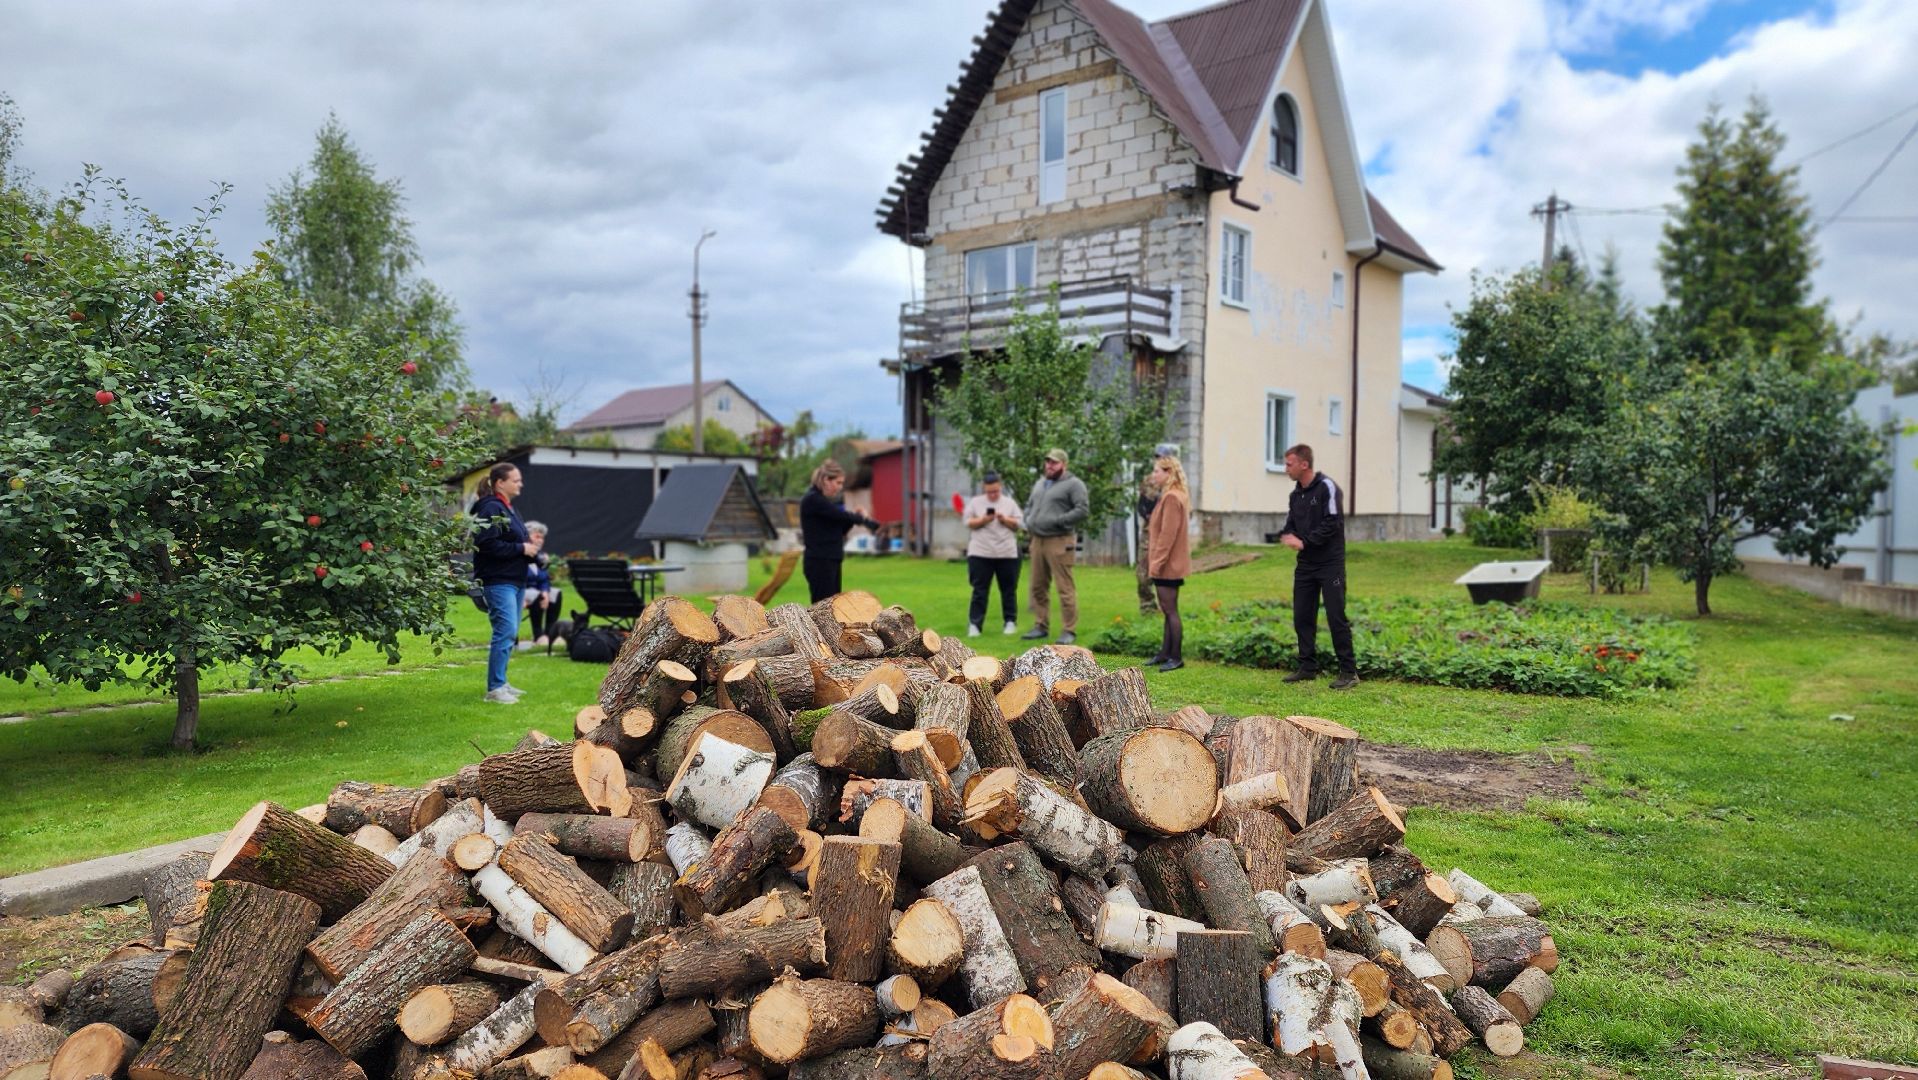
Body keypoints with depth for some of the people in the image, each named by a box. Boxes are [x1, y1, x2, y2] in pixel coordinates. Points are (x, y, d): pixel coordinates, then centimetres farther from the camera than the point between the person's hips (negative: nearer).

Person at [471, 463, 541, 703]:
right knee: (506, 631, -14)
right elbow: (487, 544, -23)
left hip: (515, 579, 10)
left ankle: (500, 683, 22)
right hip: (498, 581, -10)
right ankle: (494, 689, -9)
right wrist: (521, 548, -17)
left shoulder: (508, 509, 19)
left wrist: (531, 548, 9)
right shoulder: (490, 508, -12)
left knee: (510, 633, 13)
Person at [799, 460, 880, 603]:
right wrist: (865, 520, -4)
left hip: (832, 562, 10)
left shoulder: (825, 500, 15)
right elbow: (841, 515, -19)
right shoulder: (812, 500, -14)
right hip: (819, 563, -10)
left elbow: (839, 530, 16)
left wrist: (856, 517, -1)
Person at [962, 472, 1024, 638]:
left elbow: (1018, 524, 4)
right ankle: (974, 624, 1)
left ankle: (1011, 622, 19)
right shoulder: (975, 502, 6)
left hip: (1007, 553, 1)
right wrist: (982, 520, -16)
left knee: (1008, 589, 8)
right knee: (979, 590, -1)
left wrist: (1005, 519, -13)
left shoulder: (1010, 503, 7)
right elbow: (968, 523, 1)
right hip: (980, 553, -1)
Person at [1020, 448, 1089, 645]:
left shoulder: (1073, 484, -5)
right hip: (1037, 540, 8)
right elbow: (1029, 505, 31)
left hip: (1059, 542, -8)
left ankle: (1069, 630, -2)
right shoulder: (1039, 484, 20)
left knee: (1065, 588, -6)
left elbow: (1083, 509, -14)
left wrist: (1058, 521, -18)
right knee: (1038, 587, 11)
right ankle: (1040, 626, 21)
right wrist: (1028, 521, 10)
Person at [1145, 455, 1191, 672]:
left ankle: (1176, 657, 1)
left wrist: (1157, 563, -19)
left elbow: (1167, 534, -20)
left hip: (1167, 565, -10)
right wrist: (1155, 562, 17)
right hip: (1170, 564, 10)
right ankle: (1165, 654, 20)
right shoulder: (1171, 496, 15)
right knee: (1167, 610, 13)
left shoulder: (1171, 498, -16)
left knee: (1170, 610, -5)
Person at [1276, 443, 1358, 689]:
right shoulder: (1296, 494, 12)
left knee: (1336, 617, -6)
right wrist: (1286, 536, -9)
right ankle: (1307, 667, 18)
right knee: (1302, 617, 8)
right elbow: (1290, 524, 14)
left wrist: (1304, 542, -18)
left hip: (1330, 565, -7)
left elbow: (1333, 523, -18)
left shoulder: (1326, 487, -10)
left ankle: (1349, 671, 2)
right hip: (1305, 565, 7)